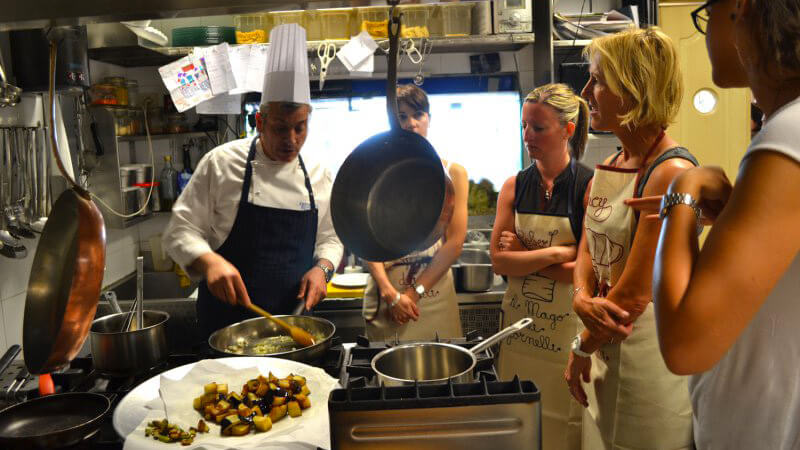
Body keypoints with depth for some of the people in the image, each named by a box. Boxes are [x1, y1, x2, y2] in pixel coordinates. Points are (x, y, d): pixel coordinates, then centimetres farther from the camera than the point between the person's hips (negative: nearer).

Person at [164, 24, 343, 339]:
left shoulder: (318, 176, 3)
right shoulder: (222, 163, -7)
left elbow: (330, 239, 12)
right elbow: (180, 232, -6)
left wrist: (322, 268, -8)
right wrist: (210, 262, -25)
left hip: (293, 316, 3)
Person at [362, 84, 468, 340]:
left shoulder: (453, 173, 3)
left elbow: (455, 242, -4)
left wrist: (415, 292, -10)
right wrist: (391, 293, -14)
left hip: (434, 293, 1)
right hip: (384, 293, 0)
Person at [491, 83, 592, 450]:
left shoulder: (590, 187, -9)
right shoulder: (515, 186, 3)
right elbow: (498, 260, -3)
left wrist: (525, 255, -11)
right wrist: (555, 254, -15)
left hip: (568, 327, -3)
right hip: (518, 323, 4)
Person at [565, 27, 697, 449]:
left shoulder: (672, 173, -21)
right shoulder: (607, 168, 6)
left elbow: (636, 294, -21)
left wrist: (582, 349, -9)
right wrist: (582, 299, -11)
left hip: (649, 348, -7)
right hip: (604, 342, 8)